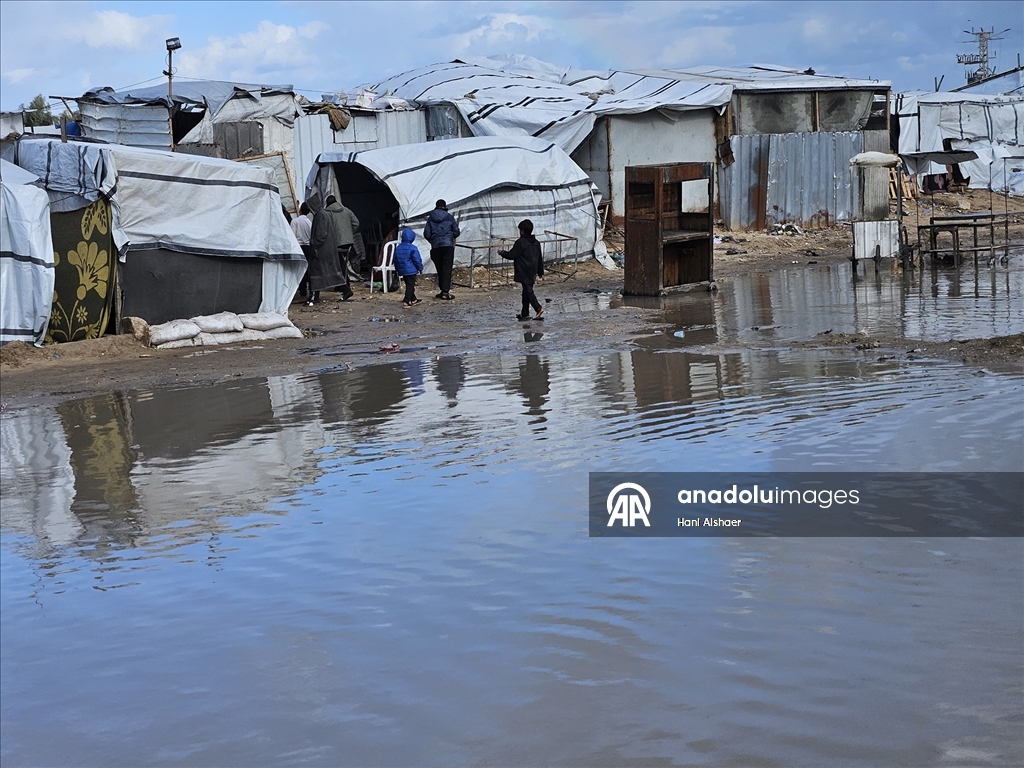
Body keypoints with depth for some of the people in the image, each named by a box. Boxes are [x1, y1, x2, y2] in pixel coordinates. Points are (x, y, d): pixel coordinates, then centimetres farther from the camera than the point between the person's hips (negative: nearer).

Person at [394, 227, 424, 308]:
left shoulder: (398, 248, 5)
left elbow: (395, 260, 14)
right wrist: (420, 268, 2)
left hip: (402, 270, 7)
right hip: (411, 270, -7)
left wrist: (397, 270, 25)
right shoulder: (413, 248, -15)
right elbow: (417, 260, -12)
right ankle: (406, 301, -13)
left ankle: (413, 300, 29)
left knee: (409, 285, 18)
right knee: (410, 286, -5)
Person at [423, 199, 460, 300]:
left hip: (435, 246, 2)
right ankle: (445, 291, -10)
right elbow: (456, 233, 4)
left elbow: (426, 234, 5)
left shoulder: (430, 218, 6)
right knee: (447, 269, -3)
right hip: (448, 245, -2)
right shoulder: (449, 217, 2)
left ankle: (443, 290, 9)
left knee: (440, 269, 9)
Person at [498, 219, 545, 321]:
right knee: (526, 291, 13)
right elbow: (540, 258, 18)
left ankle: (538, 308, -24)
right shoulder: (536, 243, 12)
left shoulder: (520, 242, -13)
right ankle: (525, 313, 17)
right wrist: (540, 271, 27)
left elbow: (511, 255, -9)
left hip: (524, 272, -8)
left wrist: (502, 253, 9)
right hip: (532, 272, 8)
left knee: (528, 291, -11)